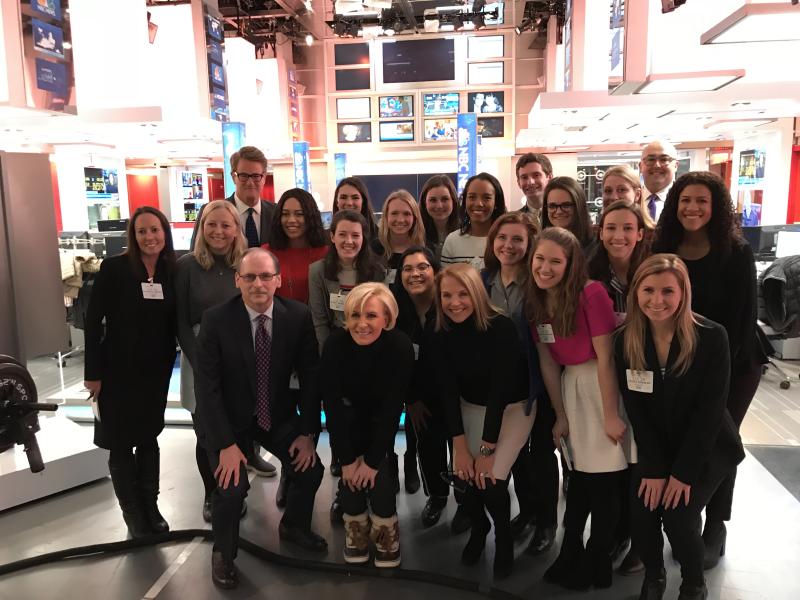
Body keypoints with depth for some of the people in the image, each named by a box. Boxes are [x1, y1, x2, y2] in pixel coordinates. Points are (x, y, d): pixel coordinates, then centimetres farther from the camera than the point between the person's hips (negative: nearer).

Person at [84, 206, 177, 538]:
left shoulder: (172, 271, -1)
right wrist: (93, 372, -12)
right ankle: (134, 515, 23)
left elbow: (173, 323, 4)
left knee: (149, 437, 14)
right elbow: (93, 321, -10)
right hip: (118, 371, -3)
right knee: (120, 442, 7)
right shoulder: (113, 268, -11)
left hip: (155, 371, 3)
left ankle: (151, 507, 28)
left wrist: (169, 364, -1)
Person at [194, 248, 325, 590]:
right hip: (228, 417, -3)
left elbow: (311, 376, -7)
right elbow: (206, 387, -19)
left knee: (310, 468, -5)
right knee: (232, 485, -19)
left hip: (277, 413, 3)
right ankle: (223, 554, 14)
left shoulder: (298, 316, -13)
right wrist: (226, 443, -22)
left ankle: (294, 526, 30)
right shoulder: (216, 319, -20)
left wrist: (308, 432, -9)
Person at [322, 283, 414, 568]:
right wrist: (346, 459, -17)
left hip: (382, 420, -1)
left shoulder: (400, 346, -31)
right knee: (350, 477, -11)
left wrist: (373, 460, -19)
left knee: (380, 477, -13)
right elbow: (333, 405, -20)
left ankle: (387, 539, 13)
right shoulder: (335, 344, -27)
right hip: (348, 418, 1)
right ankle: (356, 534, 16)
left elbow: (392, 408, -23)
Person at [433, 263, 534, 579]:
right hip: (472, 406, 4)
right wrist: (460, 447, -13)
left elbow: (501, 390, -26)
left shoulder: (501, 328, -29)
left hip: (514, 406, -4)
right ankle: (478, 527, 29)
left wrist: (487, 450, -22)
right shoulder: (443, 335, -15)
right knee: (469, 478, -6)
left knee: (492, 480, -16)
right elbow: (448, 391, -11)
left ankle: (504, 539, 16)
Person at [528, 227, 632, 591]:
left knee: (603, 478, 3)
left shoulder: (591, 293, -22)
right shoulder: (536, 301, -3)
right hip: (569, 386, 6)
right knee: (579, 473, 17)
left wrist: (611, 415, -16)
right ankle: (571, 556, 31)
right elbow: (547, 362, 1)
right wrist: (560, 415, 5)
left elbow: (605, 358, -20)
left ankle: (597, 564, 23)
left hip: (605, 385, -5)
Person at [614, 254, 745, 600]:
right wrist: (653, 468, -11)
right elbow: (636, 409, -8)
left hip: (707, 448, -2)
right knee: (641, 514, -11)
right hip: (655, 447, 3)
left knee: (678, 518, -16)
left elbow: (709, 410, -18)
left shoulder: (711, 337, -20)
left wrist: (682, 471, -17)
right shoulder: (626, 340, -11)